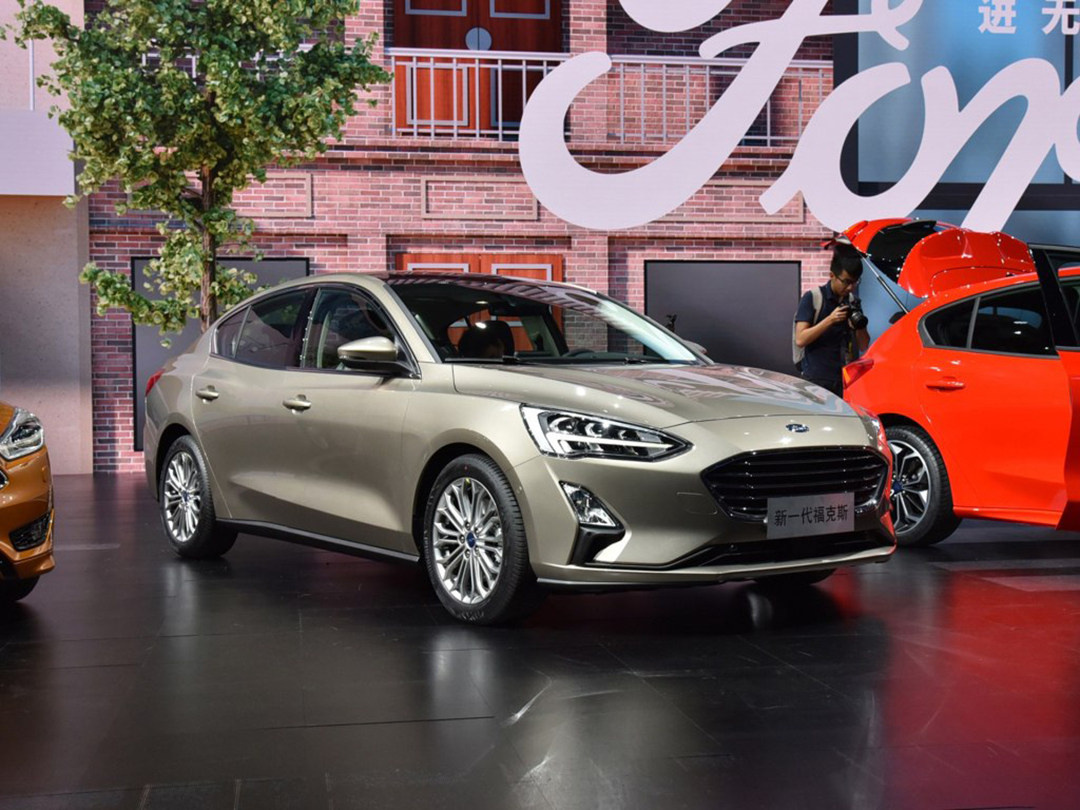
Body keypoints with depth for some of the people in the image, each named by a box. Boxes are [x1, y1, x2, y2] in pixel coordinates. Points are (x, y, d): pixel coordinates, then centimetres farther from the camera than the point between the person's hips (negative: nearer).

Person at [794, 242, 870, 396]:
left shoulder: (852, 301, 12)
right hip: (817, 381, -4)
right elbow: (800, 340, -11)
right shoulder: (812, 298, -2)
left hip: (846, 383, 4)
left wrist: (859, 327, -7)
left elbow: (863, 346, 14)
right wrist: (830, 320, -18)